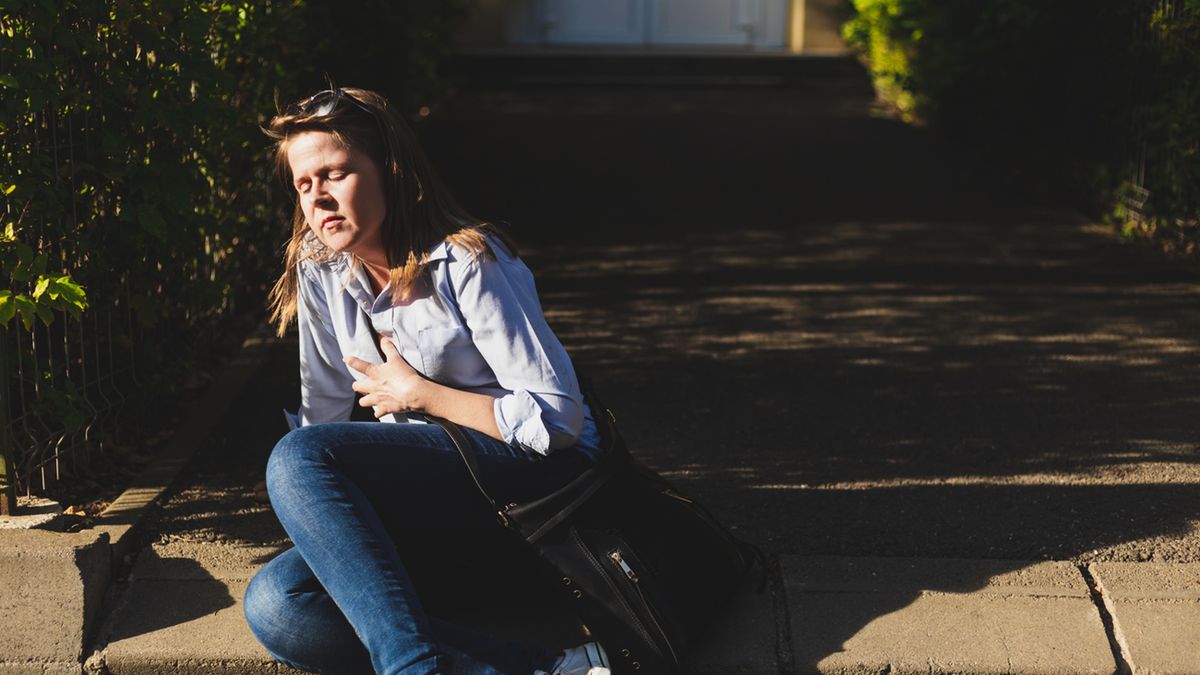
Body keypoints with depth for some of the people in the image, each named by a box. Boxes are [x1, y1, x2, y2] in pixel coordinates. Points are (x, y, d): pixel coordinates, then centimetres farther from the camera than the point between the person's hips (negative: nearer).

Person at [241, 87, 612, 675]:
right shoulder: (321, 269, 5)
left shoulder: (467, 263, -14)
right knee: (274, 606, -20)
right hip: (434, 484, 7)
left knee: (300, 457, -27)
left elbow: (558, 418, -16)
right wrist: (316, 521, 4)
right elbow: (323, 405, 15)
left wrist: (420, 394, -12)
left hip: (536, 472, -7)